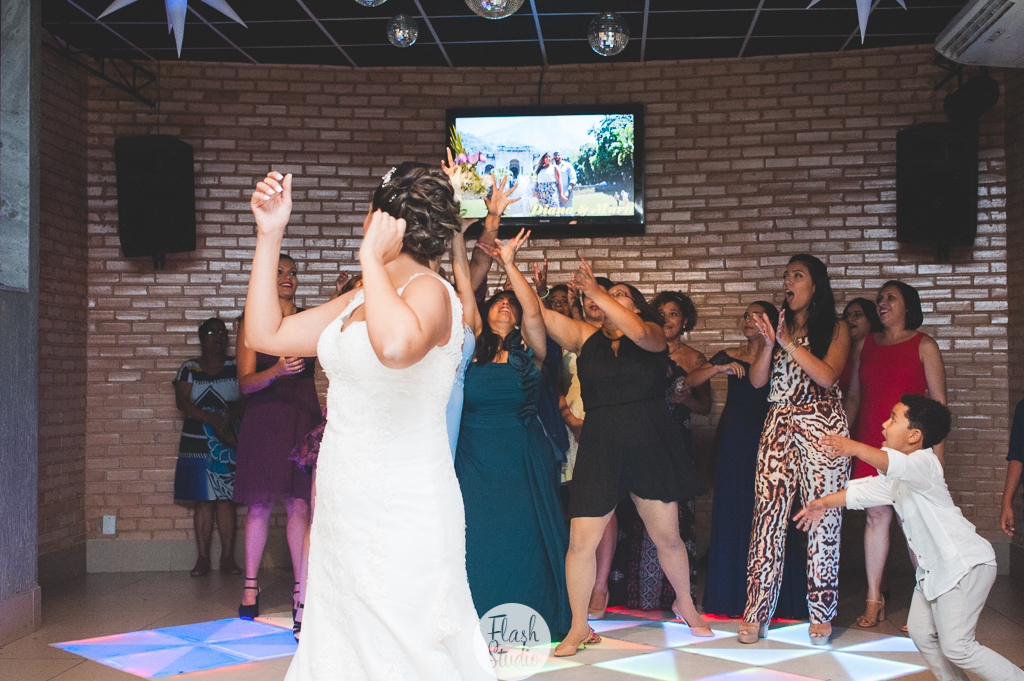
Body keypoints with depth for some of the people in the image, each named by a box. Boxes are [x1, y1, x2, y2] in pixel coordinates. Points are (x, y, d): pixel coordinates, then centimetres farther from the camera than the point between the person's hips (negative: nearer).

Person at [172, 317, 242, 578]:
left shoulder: (236, 367, 8)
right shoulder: (189, 368, 7)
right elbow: (182, 400, -4)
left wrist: (229, 415, -19)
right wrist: (208, 417, -18)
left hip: (228, 443, 0)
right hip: (197, 443, 0)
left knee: (226, 499, 0)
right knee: (203, 501, 0)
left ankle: (228, 557, 4)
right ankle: (203, 558, 6)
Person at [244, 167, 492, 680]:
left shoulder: (430, 292, -13)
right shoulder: (358, 301, 14)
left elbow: (396, 345, -37)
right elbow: (266, 334, 14)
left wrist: (371, 258, -23)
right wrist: (269, 234, 11)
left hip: (402, 517, -9)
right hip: (343, 512, 9)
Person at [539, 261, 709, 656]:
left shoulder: (653, 334, 3)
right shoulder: (585, 337, 8)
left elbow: (638, 333, -21)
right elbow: (537, 313, -1)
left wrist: (596, 292, -22)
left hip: (652, 447, -1)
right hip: (599, 448, 1)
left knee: (667, 536, 10)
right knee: (582, 540, -5)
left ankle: (685, 604, 36)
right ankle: (579, 627, 10)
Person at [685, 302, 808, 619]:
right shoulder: (729, 356, 11)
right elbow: (689, 381, 3)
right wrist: (719, 368, -12)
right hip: (735, 441, 3)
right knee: (732, 513, 4)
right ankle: (734, 596, 14)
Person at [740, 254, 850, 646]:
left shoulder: (835, 329, 5)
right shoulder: (778, 325, 16)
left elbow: (827, 377, -10)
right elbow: (757, 379, 6)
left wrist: (789, 342, -12)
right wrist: (769, 343, -9)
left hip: (823, 426, -3)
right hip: (779, 424, 3)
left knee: (823, 517, -1)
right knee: (768, 513, -3)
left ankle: (821, 615, 8)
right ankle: (757, 611, 1)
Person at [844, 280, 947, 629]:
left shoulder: (923, 345, 2)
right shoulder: (865, 345, 13)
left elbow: (938, 400, 0)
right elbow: (852, 397, 18)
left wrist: (936, 452, -6)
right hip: (870, 442, 4)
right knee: (875, 516, 4)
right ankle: (874, 600, 11)